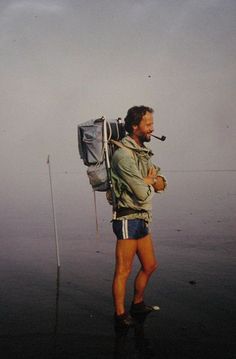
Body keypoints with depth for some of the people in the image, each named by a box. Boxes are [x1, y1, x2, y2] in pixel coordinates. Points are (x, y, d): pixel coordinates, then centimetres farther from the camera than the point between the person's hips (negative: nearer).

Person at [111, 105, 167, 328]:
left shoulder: (143, 152, 14)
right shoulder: (124, 155, -17)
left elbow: (161, 183, 12)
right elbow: (142, 193, -20)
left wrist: (149, 181, -9)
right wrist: (151, 181, 1)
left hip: (142, 219, 10)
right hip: (128, 219, -10)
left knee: (150, 265, 19)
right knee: (123, 271, 0)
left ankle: (137, 304, 36)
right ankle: (120, 315, 13)